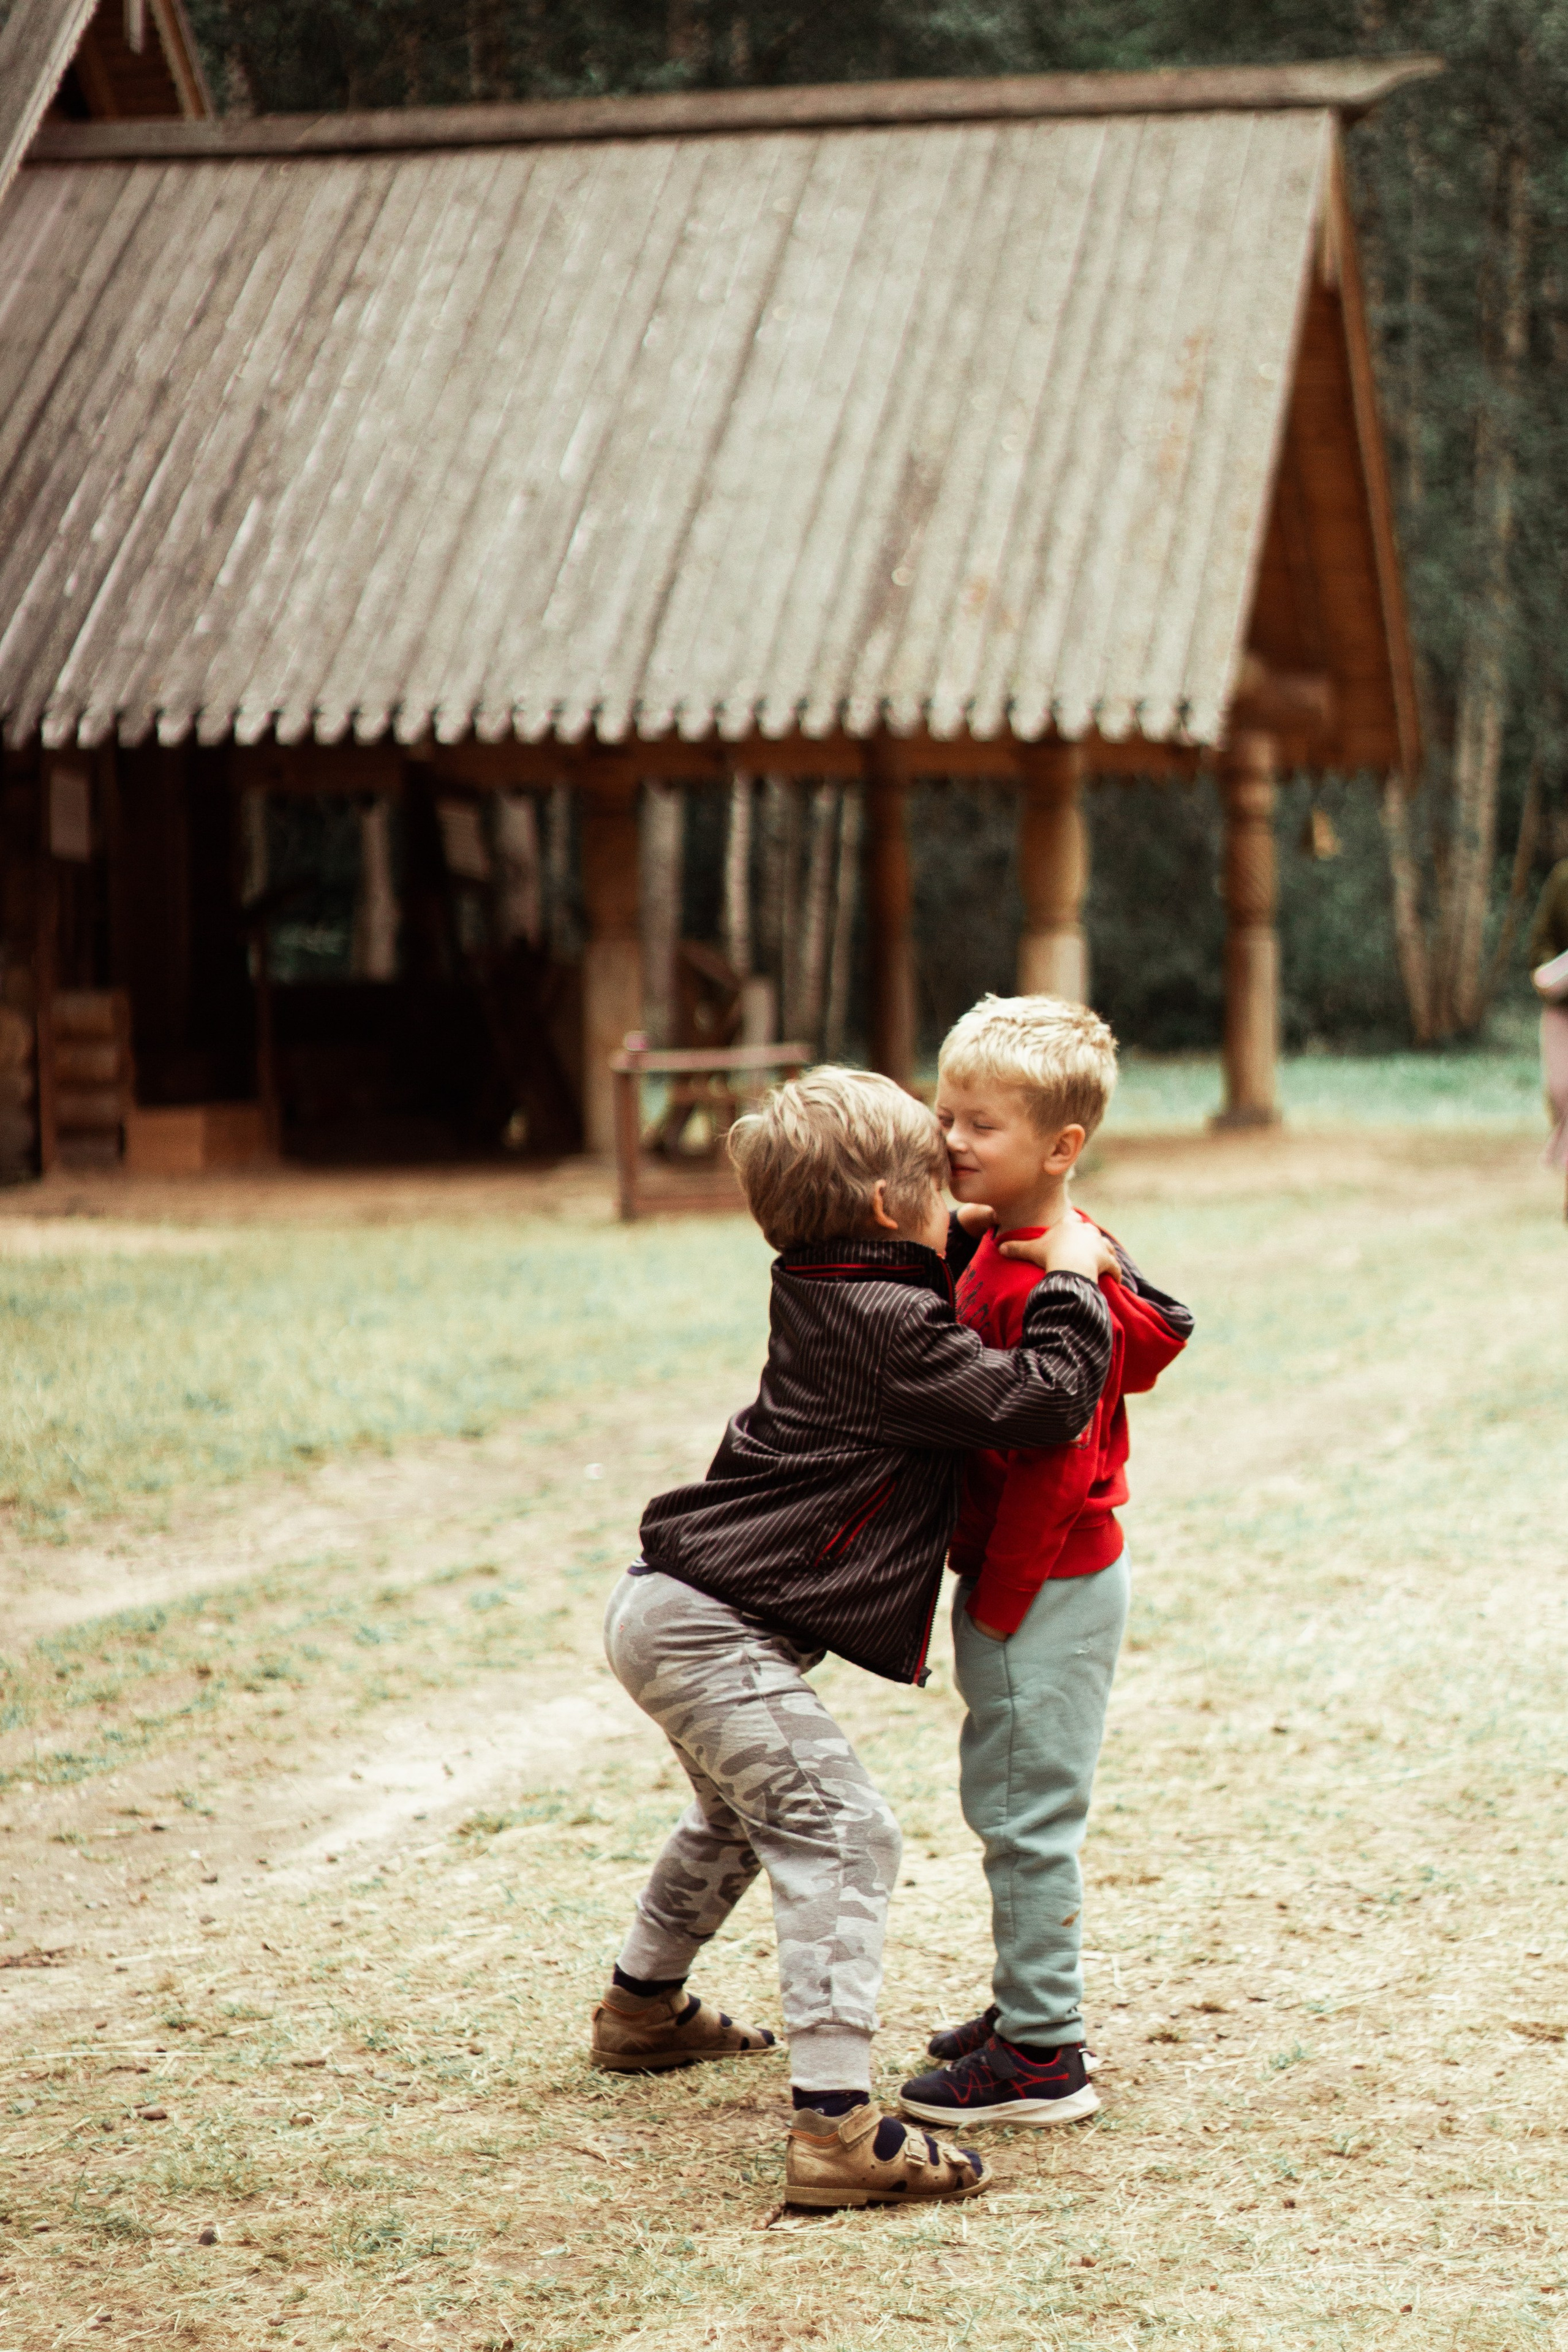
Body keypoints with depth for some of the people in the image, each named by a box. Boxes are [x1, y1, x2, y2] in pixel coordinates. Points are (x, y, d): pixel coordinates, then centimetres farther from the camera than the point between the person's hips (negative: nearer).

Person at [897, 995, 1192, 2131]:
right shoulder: (1010, 1250, 7)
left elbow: (1049, 1468, -23)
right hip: (1045, 1574, 10)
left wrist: (998, 1605, -17)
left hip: (1045, 1588, -10)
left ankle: (1042, 2057, 5)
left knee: (1024, 1810, -3)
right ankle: (1032, 2007, 31)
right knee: (1014, 1806, 19)